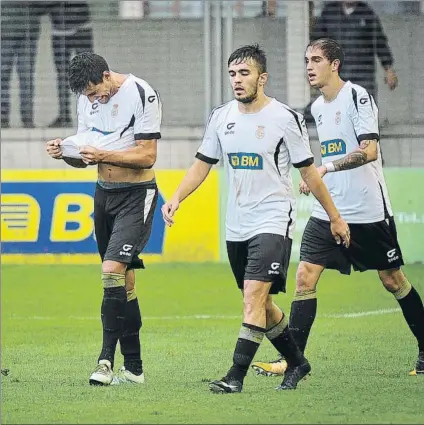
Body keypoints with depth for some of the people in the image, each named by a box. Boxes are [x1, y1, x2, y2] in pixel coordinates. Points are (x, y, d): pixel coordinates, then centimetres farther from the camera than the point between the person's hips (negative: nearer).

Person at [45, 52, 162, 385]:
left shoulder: (142, 95, -16)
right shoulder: (87, 99, 6)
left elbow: (147, 156, -18)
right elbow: (85, 158, 12)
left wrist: (104, 155, -26)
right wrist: (65, 153, -9)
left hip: (136, 196, -7)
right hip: (104, 194, 7)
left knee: (113, 270, -20)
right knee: (124, 282, 9)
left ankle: (107, 360, -18)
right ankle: (133, 368, 13)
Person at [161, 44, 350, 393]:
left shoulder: (286, 118, -7)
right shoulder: (221, 117, 6)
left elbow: (308, 171, 0)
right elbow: (203, 164, 13)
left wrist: (335, 217, 5)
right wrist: (176, 198, -2)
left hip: (274, 222, -6)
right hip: (237, 227, 6)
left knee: (254, 294, -18)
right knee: (260, 303, 13)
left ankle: (236, 376, -20)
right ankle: (297, 362, 32)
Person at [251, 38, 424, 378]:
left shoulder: (357, 97, -13)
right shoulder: (318, 107, 11)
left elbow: (369, 151, -23)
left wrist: (325, 168, -29)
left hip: (368, 210, -7)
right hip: (328, 211, 7)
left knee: (392, 280, 5)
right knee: (305, 276, -6)